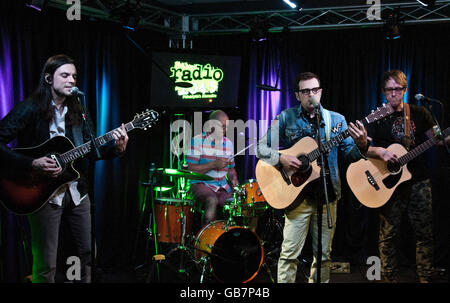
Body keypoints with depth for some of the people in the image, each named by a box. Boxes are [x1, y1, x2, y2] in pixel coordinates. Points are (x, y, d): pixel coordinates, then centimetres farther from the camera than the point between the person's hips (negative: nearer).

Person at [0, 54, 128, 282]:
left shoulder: (77, 112, 9)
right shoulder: (30, 109, -10)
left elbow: (91, 151, 6)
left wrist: (116, 148, -13)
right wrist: (32, 165, -24)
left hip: (77, 193, 6)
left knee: (88, 253, 13)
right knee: (46, 265, -1)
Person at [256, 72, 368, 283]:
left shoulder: (336, 120, 8)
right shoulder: (286, 118, 2)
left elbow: (351, 154, 3)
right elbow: (261, 148, 2)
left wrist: (361, 145, -19)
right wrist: (281, 158, -16)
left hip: (328, 194, 3)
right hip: (297, 193, -3)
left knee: (323, 254, 10)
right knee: (290, 253, -7)